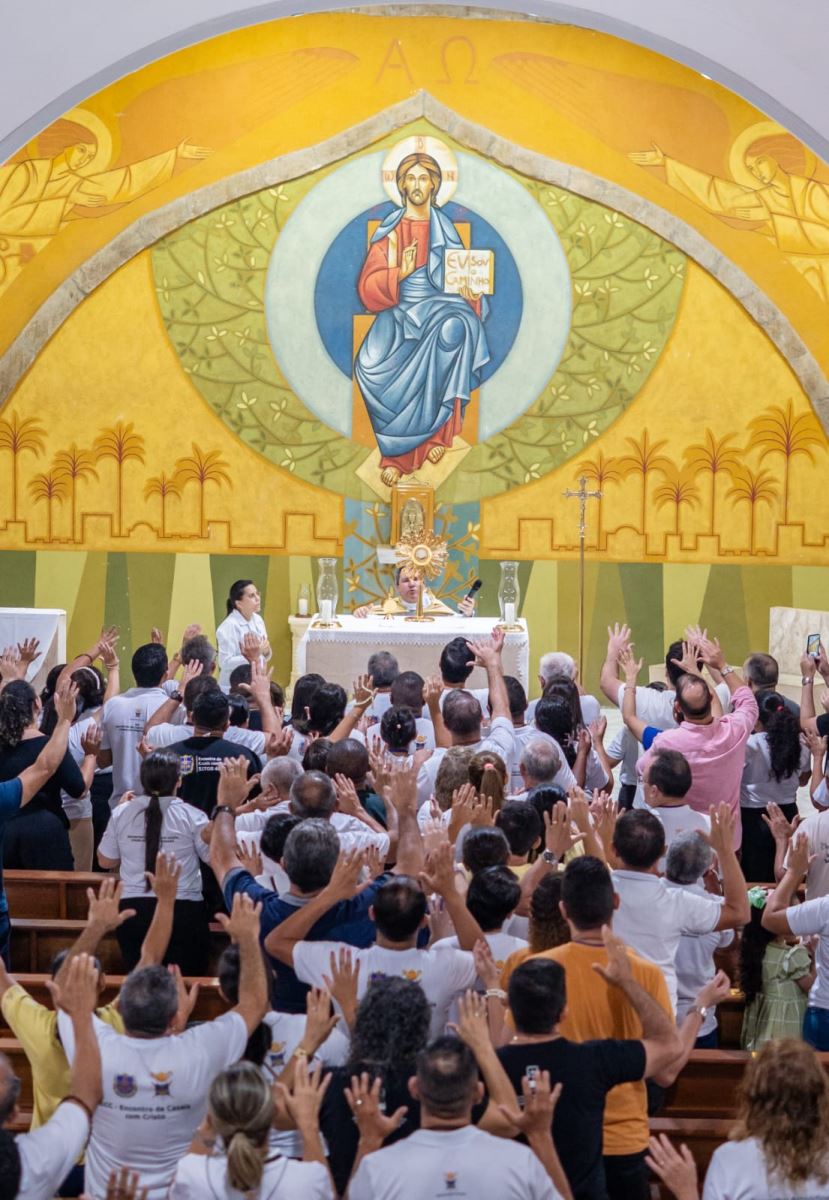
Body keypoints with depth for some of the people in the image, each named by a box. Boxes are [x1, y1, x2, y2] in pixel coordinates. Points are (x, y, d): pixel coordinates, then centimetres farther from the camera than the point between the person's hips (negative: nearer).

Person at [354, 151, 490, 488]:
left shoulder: (446, 230, 10)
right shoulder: (388, 231, 6)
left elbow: (462, 279, 9)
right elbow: (368, 289, 0)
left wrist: (470, 293, -15)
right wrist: (400, 273, -19)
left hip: (440, 307, 0)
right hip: (398, 311, 0)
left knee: (454, 327, -37)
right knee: (372, 366, -31)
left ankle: (439, 430, -26)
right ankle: (397, 451, -16)